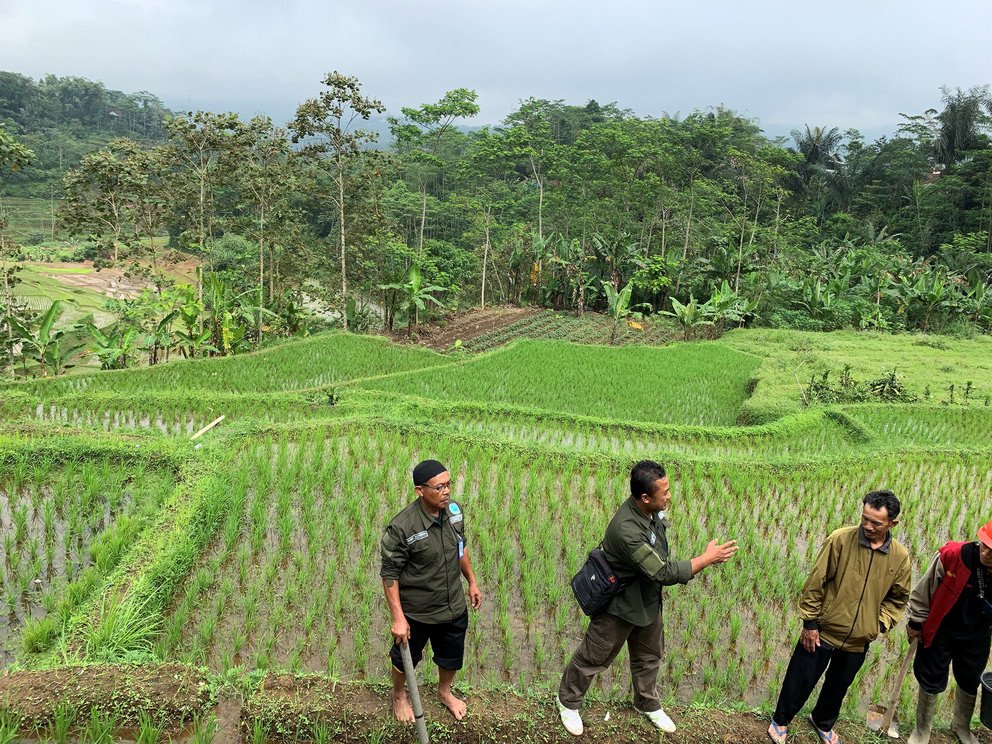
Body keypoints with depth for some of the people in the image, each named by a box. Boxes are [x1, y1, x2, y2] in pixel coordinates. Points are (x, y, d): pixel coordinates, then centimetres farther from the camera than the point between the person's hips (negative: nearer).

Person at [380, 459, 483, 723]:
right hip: (416, 612, -5)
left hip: (454, 607, 5)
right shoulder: (401, 528, -31)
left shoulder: (455, 511, -12)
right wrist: (398, 618, -21)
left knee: (452, 655, 26)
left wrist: (472, 582, 12)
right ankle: (399, 696, 54)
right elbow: (390, 574, -21)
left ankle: (445, 691, 57)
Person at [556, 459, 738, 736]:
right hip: (619, 605, -8)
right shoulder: (626, 530, -41)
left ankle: (648, 704, 50)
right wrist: (707, 558, -29)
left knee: (648, 657, 26)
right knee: (593, 658, 15)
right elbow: (664, 573, -36)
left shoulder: (652, 509, -14)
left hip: (648, 601, 8)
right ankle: (568, 701, 39)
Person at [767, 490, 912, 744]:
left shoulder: (900, 557, -8)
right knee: (800, 681, 10)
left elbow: (898, 598, 7)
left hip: (858, 640, 3)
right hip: (822, 631, -3)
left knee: (838, 685, 23)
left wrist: (880, 624, -6)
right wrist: (810, 623, -10)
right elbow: (815, 583, -12)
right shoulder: (840, 539, -18)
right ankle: (780, 720, 35)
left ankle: (823, 722, 50)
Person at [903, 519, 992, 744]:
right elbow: (923, 591, -13)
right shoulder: (953, 556, -28)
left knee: (969, 684, 23)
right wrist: (916, 622, -3)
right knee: (931, 682, 14)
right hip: (940, 633, -2)